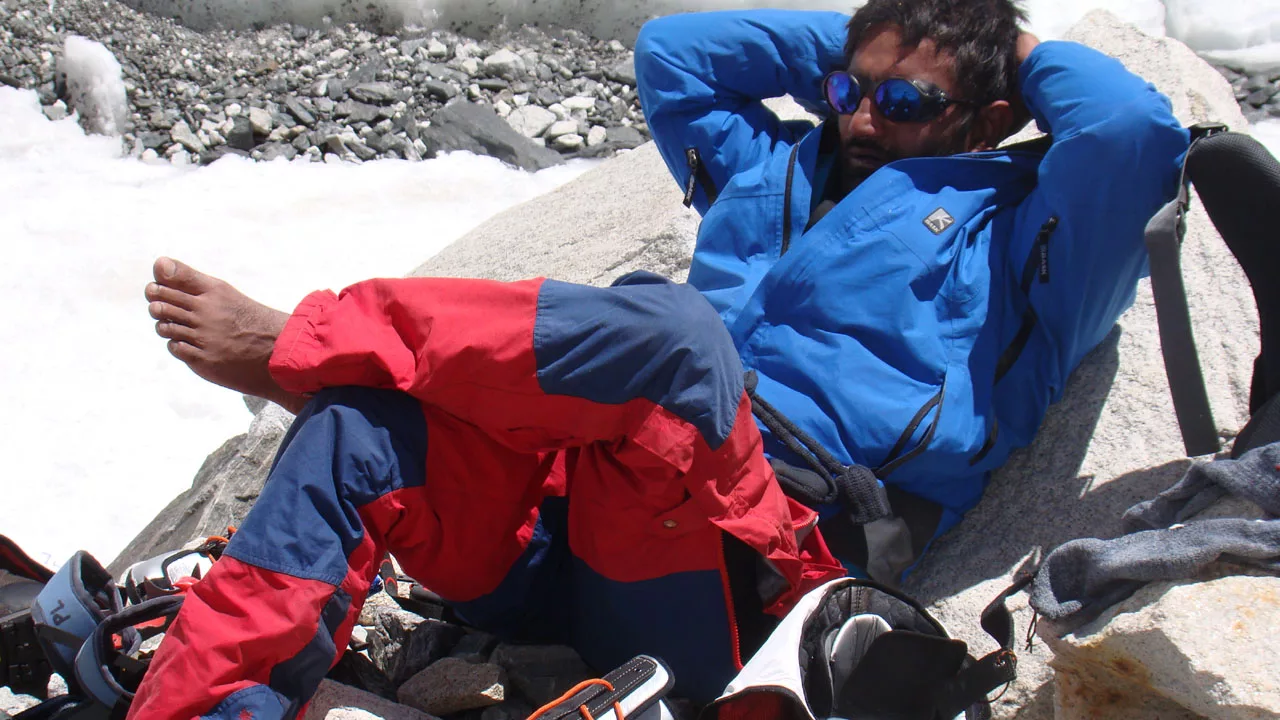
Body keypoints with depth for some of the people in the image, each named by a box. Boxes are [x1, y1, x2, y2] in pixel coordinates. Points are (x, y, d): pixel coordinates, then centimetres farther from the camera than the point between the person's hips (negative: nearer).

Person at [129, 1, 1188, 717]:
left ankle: (298, 342, -20)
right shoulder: (776, 171, 29)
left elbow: (1136, 132, -4)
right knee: (362, 421, -19)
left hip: (752, 572, -5)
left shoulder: (1012, 229, 14)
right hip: (579, 536, 6)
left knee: (674, 331, -34)